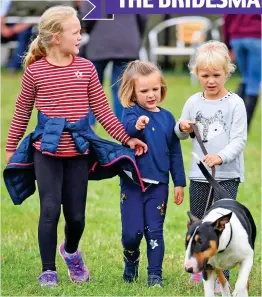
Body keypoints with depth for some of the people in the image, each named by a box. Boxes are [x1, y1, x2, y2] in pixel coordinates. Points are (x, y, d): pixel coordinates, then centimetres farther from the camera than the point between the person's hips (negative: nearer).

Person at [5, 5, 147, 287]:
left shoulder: (86, 68, 2)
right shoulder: (35, 71, -4)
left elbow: (102, 110, 6)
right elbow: (22, 112, 6)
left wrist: (127, 138, 2)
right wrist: (11, 148, 9)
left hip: (78, 152, 2)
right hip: (47, 151, -2)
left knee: (76, 215, 6)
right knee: (50, 209, -9)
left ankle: (70, 251, 38)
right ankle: (48, 270, 4)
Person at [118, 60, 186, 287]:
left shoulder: (167, 117, 6)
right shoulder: (132, 112, -6)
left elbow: (175, 152, 11)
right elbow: (126, 126, -31)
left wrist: (179, 183, 9)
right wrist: (136, 125, -55)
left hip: (158, 184, 2)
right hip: (132, 182, -2)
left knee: (154, 231, 2)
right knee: (132, 232, 1)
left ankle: (155, 275, 10)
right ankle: (131, 262, 30)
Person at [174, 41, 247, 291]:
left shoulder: (235, 104, -7)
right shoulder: (193, 103, 5)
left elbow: (239, 139, -11)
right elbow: (181, 134, 17)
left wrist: (221, 157, -26)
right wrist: (182, 127, -6)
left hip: (227, 175, -4)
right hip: (199, 176, 4)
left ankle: (221, 275, 0)